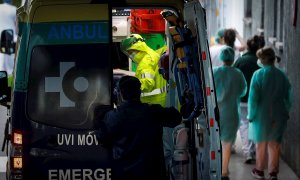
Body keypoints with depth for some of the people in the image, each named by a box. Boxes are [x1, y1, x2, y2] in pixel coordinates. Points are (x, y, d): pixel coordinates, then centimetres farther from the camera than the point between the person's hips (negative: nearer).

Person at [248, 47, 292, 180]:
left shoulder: (258, 74, -14)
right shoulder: (282, 76, -3)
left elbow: (253, 97, -14)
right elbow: (288, 97, 3)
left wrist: (251, 115, -5)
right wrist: (285, 112, 14)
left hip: (261, 115, -2)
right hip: (278, 116, 3)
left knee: (261, 143, 13)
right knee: (275, 144, 13)